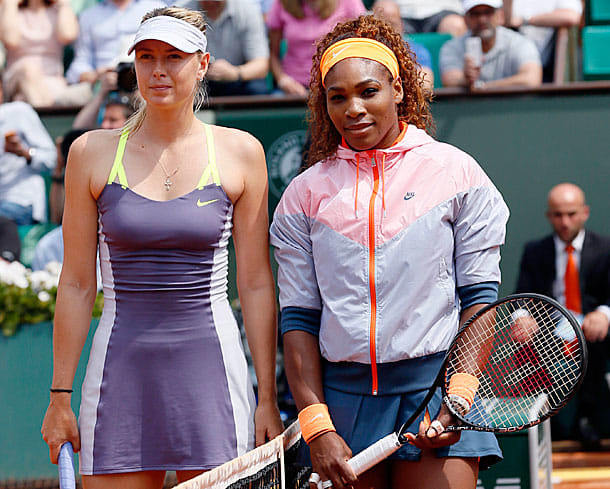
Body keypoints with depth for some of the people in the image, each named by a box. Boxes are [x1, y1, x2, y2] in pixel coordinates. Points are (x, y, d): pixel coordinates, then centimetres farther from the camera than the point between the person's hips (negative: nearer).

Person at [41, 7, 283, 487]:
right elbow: (76, 284, 5)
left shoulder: (239, 153, 3)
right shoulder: (93, 153, 3)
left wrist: (268, 398, 0)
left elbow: (256, 284, 3)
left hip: (211, 365, 0)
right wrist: (60, 397, 3)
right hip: (121, 368, 1)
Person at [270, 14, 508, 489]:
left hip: (435, 385, -2)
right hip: (344, 393, 2)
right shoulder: (306, 193, 10)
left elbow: (480, 297, 3)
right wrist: (316, 426, -3)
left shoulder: (455, 173, 4)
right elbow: (299, 317, 7)